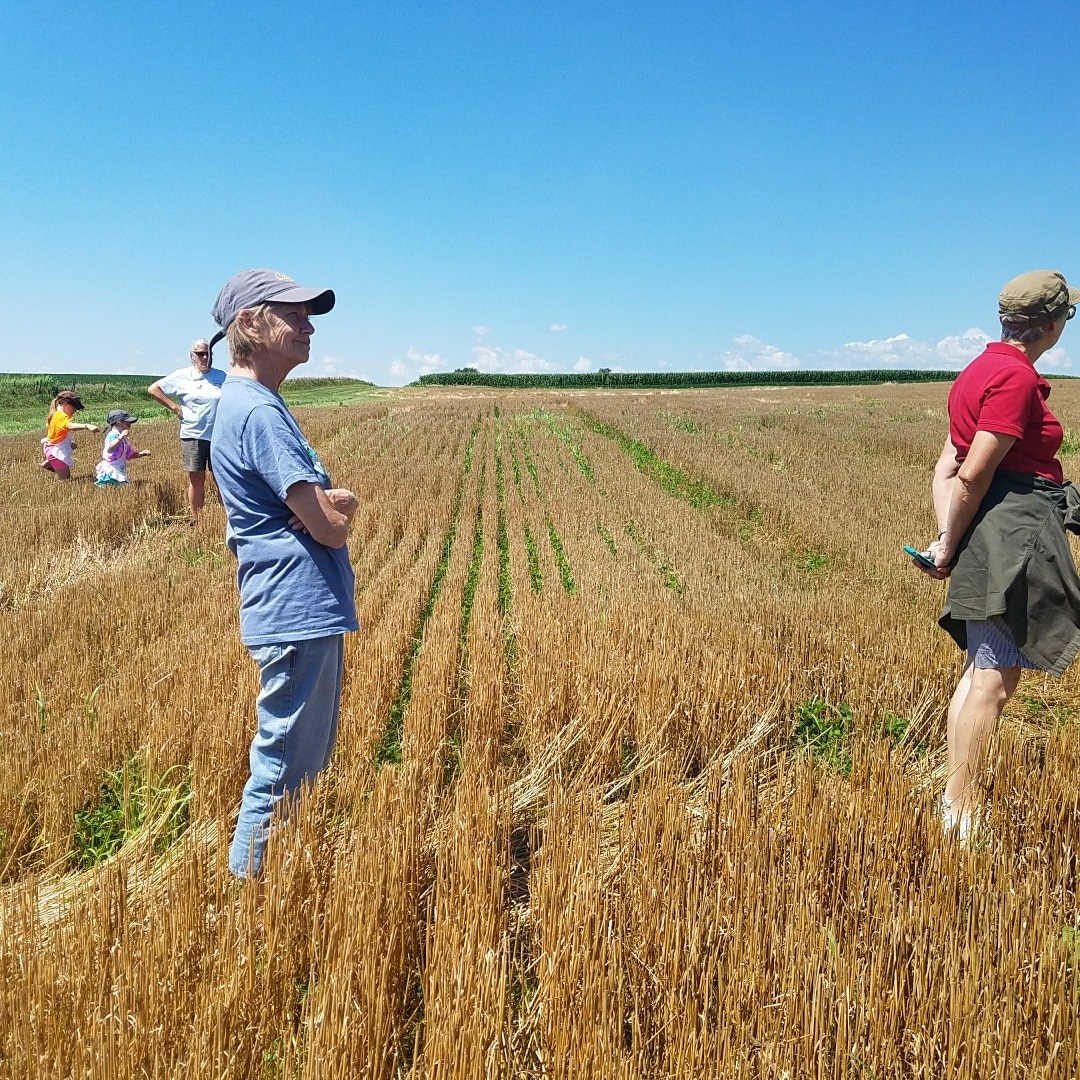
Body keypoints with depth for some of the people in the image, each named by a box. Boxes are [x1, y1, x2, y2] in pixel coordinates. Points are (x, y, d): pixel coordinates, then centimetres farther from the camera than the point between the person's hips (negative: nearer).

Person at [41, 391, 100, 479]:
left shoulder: (54, 414, 9)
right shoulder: (62, 416, -22)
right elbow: (71, 426, -43)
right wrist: (87, 426, -57)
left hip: (50, 448, 9)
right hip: (57, 452, -9)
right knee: (65, 478, 0)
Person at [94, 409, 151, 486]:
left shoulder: (123, 438, 19)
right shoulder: (113, 434, -10)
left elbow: (130, 454, 28)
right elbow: (110, 449, -29)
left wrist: (141, 453, 12)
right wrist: (120, 437, -33)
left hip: (119, 473, 10)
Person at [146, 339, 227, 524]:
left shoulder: (221, 376, 7)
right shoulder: (182, 376, 1)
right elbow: (153, 389, 4)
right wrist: (175, 407, -3)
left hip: (219, 437, 1)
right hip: (192, 436, -1)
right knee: (196, 479, 4)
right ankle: (196, 520, 13)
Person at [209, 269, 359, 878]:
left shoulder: (254, 404, 15)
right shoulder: (257, 411, -17)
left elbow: (333, 508, 13)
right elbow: (330, 528, -21)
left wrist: (336, 502, -10)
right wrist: (334, 510, 2)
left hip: (304, 611, 11)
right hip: (299, 615, -11)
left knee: (308, 761, 22)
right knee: (285, 766, 2)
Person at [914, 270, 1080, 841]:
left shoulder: (983, 369, 16)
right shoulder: (1017, 377, -14)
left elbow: (947, 468, 12)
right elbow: (972, 476, -19)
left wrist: (946, 542, 6)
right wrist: (951, 548, -9)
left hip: (991, 536, 10)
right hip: (1014, 531, -10)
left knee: (981, 670, 14)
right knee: (994, 679, -5)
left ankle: (955, 799, 23)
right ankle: (961, 808, 3)